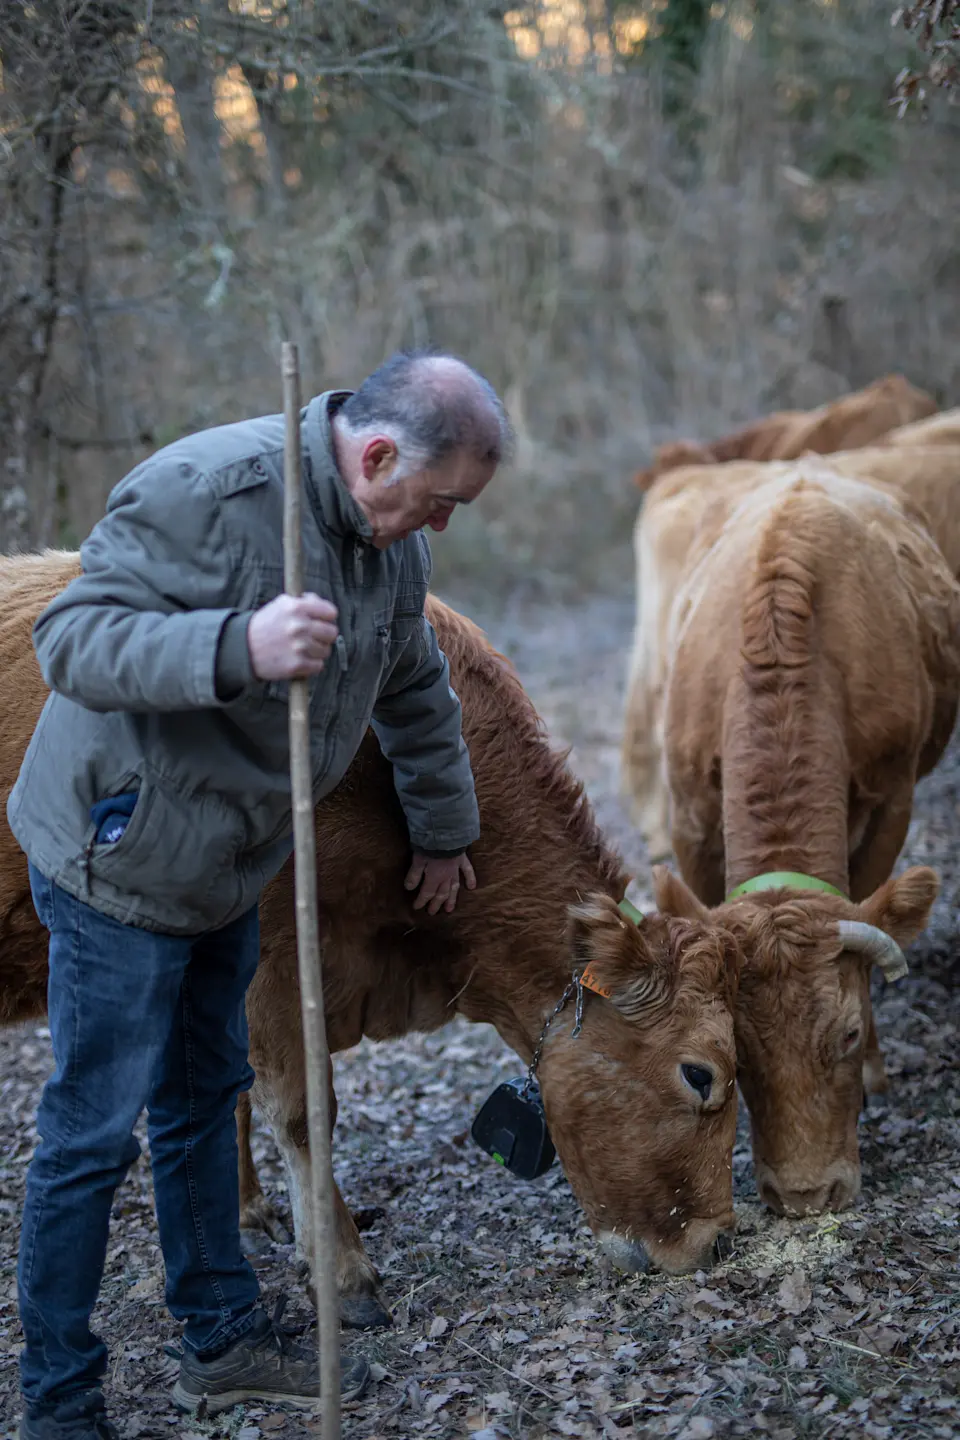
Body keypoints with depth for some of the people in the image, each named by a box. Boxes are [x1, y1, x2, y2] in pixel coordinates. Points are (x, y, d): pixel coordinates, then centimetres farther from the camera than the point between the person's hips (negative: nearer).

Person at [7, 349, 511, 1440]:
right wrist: (236, 646, -44)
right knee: (92, 1135, -1)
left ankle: (222, 1344, 34)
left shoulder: (392, 540, 2)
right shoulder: (204, 492, -25)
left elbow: (418, 695, 17)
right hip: (120, 862, -8)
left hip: (226, 867, 8)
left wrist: (443, 831, 27)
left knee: (204, 1103, 19)